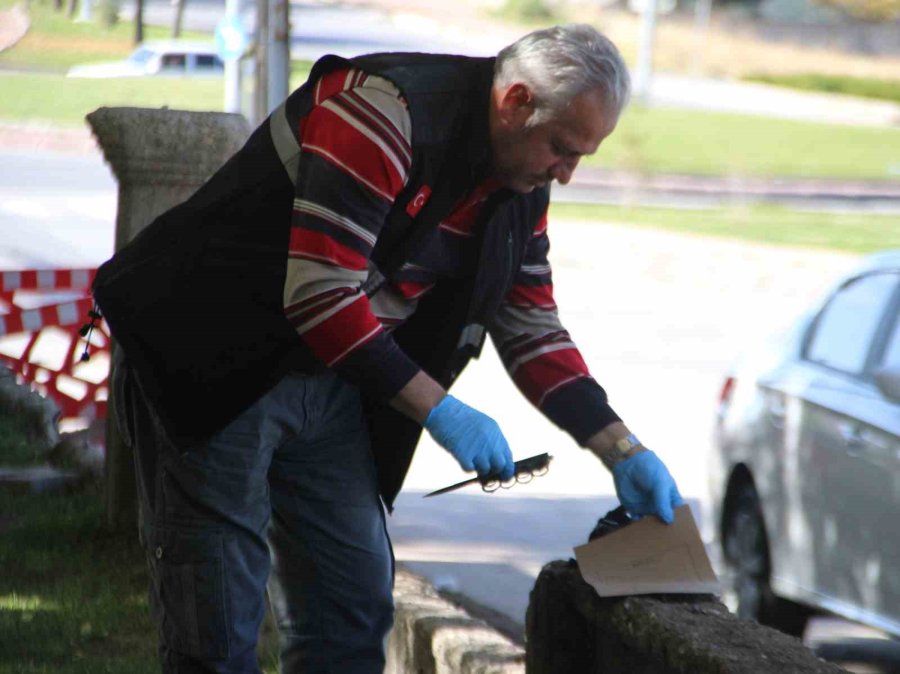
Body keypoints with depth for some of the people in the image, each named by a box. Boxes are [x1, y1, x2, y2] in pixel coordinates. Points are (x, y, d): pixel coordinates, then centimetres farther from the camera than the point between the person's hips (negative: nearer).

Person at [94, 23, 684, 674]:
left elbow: (533, 331, 11)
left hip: (331, 386, 9)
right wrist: (439, 411, -26)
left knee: (356, 607, 8)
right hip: (215, 371, -9)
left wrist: (624, 452, 2)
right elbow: (319, 297, -29)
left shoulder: (521, 184, 3)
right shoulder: (384, 114, -25)